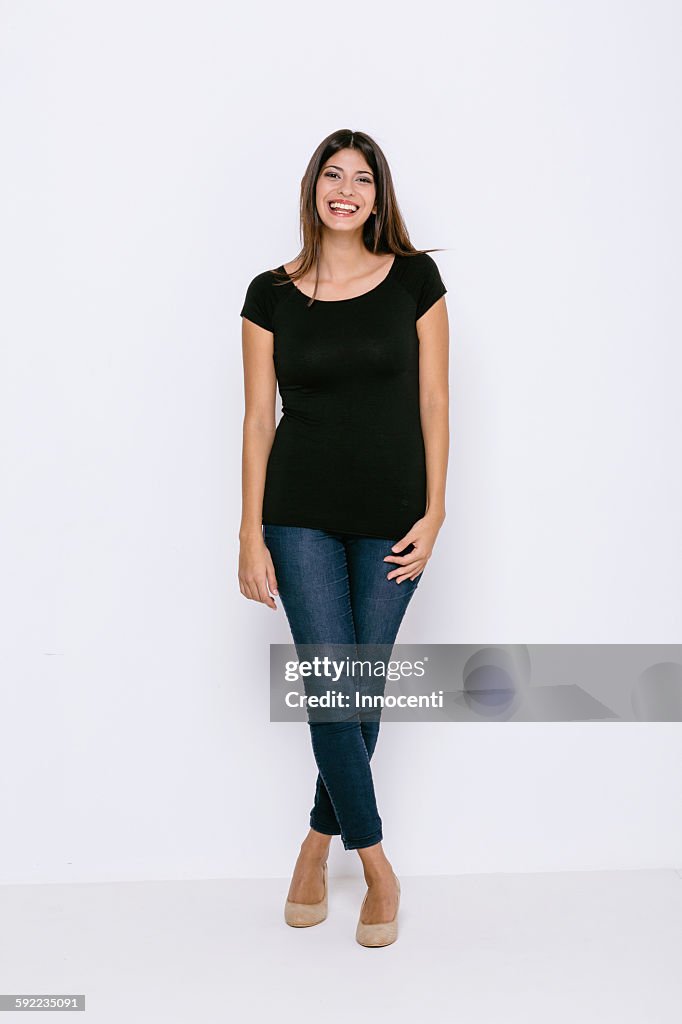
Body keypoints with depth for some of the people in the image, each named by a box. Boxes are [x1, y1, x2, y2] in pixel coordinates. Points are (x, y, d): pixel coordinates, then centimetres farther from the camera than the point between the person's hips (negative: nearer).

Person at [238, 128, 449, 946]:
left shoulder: (415, 278, 1)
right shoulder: (272, 294, 1)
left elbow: (432, 403, 1)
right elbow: (258, 419, 1)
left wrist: (434, 513, -5)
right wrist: (251, 534, -3)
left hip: (391, 516, 1)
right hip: (302, 516, 0)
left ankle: (319, 839, 30)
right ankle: (377, 869, 15)